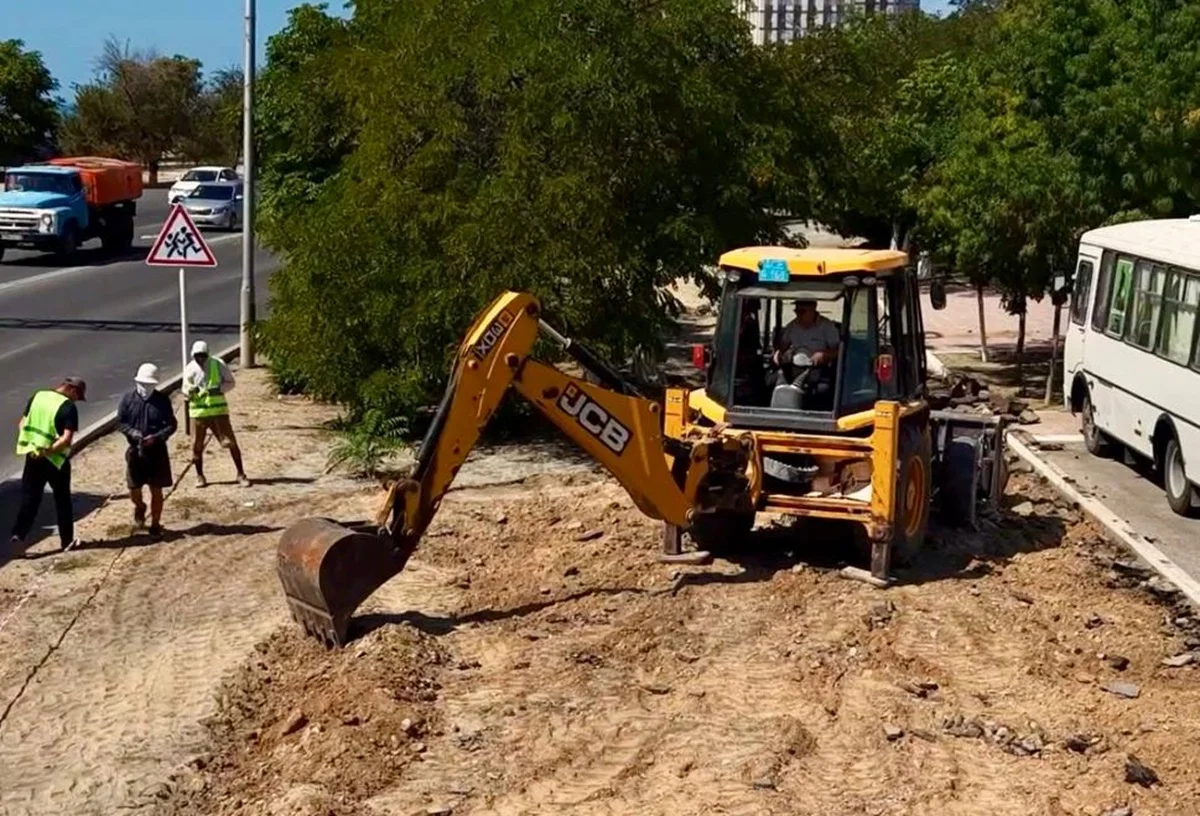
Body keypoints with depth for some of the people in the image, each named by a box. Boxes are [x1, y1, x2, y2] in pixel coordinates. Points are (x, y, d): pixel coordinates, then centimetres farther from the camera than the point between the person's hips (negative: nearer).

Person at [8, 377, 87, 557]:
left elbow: (22, 424, 9)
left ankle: (18, 535, -4)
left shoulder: (37, 396, 5)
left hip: (33, 456, 5)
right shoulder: (69, 407, -14)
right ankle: (67, 540, 20)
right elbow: (67, 439, -22)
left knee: (29, 499, 10)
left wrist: (28, 444, 5)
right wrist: (48, 451, -16)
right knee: (62, 500, 11)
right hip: (55, 459, -4)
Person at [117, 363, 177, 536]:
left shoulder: (162, 400, -6)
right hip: (135, 451, 1)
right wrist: (132, 432, -19)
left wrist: (157, 437, -19)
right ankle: (139, 507, 40)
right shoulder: (128, 398, -5)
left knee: (156, 490, 4)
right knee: (134, 488, 5)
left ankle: (156, 524, 18)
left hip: (157, 451, -1)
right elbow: (120, 422, 1)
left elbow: (172, 424, -2)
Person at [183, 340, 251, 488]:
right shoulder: (190, 368, -1)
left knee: (230, 442, -3)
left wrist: (219, 389, -19)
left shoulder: (218, 364, -5)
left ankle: (241, 474, 7)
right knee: (197, 445, 6)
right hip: (198, 411, 2)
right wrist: (190, 391, -18)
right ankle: (199, 476, 23)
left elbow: (230, 383, 0)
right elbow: (185, 390, 6)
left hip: (218, 409, -1)